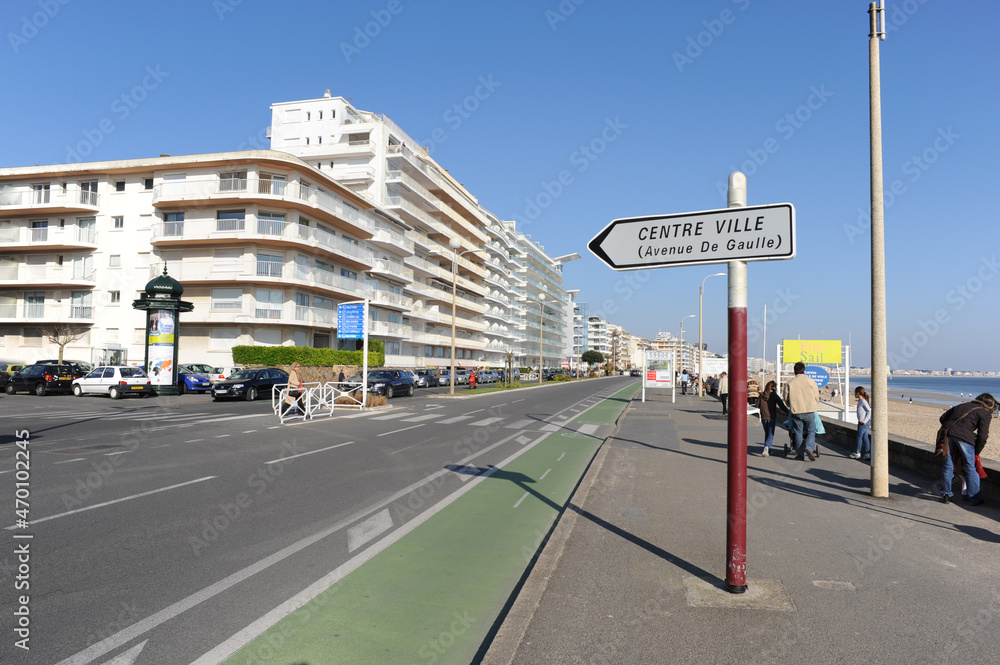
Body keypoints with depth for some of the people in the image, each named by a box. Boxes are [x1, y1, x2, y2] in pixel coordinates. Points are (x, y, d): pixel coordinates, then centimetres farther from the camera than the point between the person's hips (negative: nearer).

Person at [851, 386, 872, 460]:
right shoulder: (860, 401, 13)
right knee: (865, 437, 9)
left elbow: (869, 411, -18)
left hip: (864, 422, -9)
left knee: (860, 437, 1)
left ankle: (857, 453, 10)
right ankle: (868, 454, 11)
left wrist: (865, 420, -19)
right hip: (861, 422, 9)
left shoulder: (863, 401, -15)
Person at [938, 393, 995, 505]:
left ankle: (945, 495, 22)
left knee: (948, 466, 13)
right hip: (964, 436, -5)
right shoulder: (985, 414, 11)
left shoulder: (963, 405, 27)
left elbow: (943, 417, 26)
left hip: (947, 432, 5)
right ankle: (974, 499, 15)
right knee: (970, 468, 9)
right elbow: (982, 436, 2)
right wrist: (976, 452, 13)